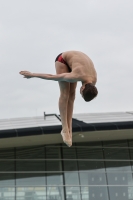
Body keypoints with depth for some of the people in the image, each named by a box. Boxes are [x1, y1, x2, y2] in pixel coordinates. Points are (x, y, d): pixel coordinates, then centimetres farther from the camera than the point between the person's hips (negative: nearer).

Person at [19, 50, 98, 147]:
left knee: (72, 94, -2)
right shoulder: (76, 76, -39)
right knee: (65, 94, -14)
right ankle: (65, 129, -13)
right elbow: (52, 77, -32)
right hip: (63, 58, -5)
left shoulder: (94, 80, -24)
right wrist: (32, 75, -23)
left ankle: (69, 128, -1)